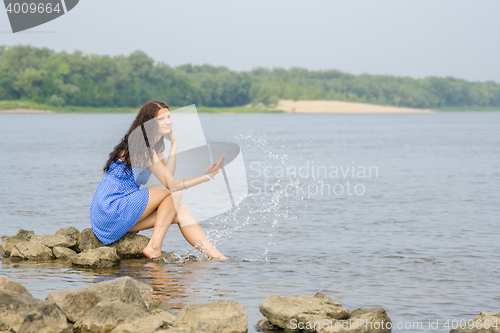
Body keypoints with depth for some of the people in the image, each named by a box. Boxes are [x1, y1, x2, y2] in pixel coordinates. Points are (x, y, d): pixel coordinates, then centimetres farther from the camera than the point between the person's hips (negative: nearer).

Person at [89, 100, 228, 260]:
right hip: (111, 209, -9)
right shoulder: (143, 147, -16)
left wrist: (174, 143, 2)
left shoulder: (156, 144, 15)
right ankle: (154, 247, -14)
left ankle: (216, 255, -3)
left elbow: (167, 176, 2)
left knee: (181, 211, 0)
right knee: (174, 192, -10)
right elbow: (170, 184, -16)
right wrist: (207, 176, -17)